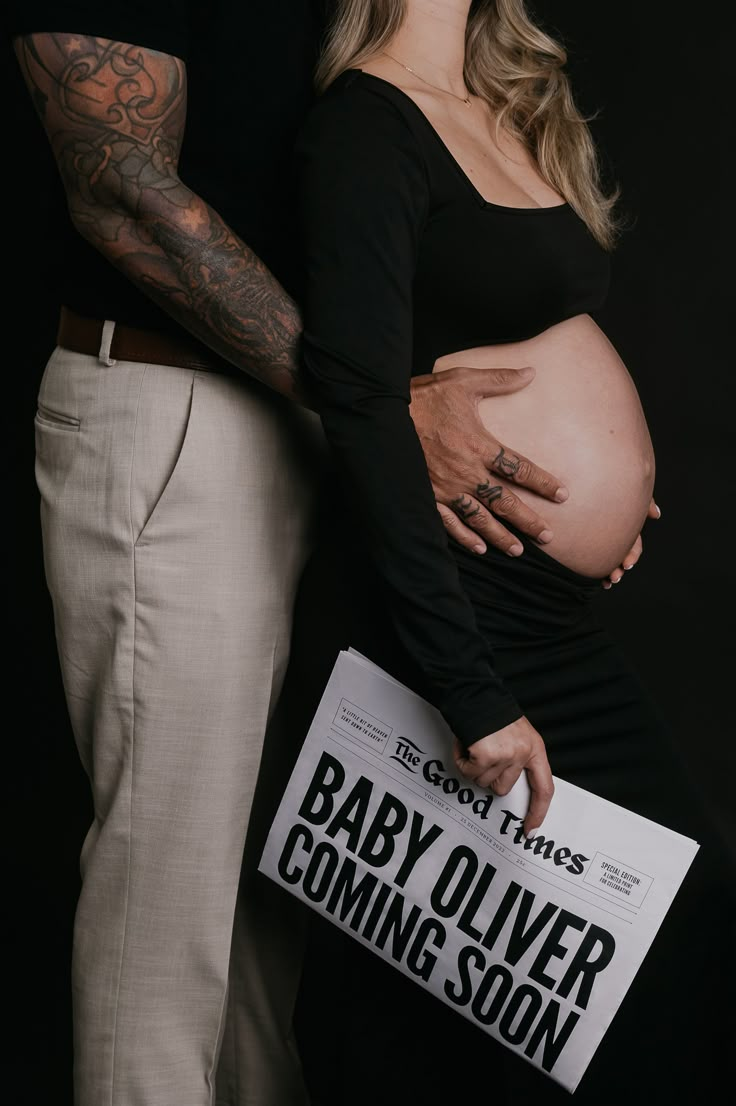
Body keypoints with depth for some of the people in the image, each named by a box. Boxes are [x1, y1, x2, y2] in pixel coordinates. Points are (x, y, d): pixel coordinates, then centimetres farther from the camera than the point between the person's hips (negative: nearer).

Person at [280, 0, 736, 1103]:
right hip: (432, 614, -9)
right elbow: (363, 410, -22)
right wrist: (469, 690, -25)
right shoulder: (366, 121, -12)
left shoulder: (509, 116, 15)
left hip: (548, 614, 9)